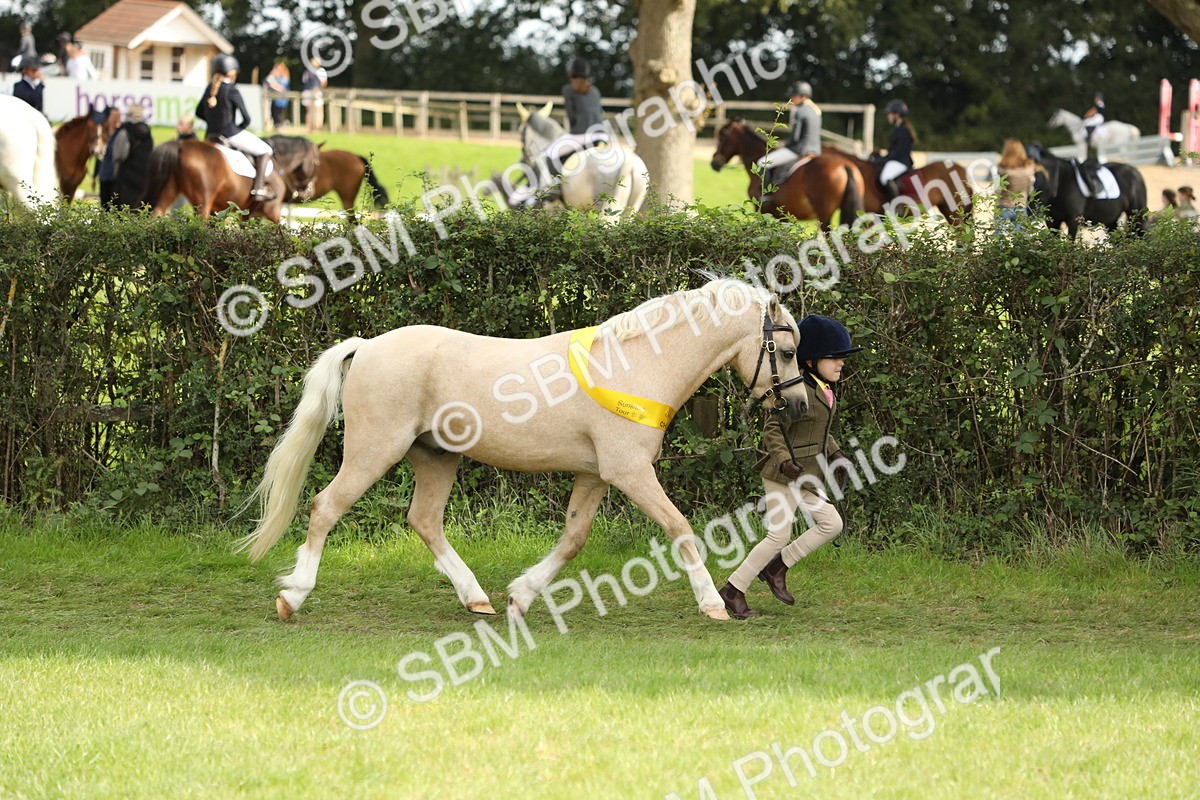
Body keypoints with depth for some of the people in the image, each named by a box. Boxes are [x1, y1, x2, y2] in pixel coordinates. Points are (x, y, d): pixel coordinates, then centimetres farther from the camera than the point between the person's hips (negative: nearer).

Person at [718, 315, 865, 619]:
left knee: (831, 524, 6)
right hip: (783, 476, -9)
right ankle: (733, 590, 2)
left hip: (805, 477, 9)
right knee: (779, 535, -8)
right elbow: (773, 429, -18)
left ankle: (777, 566, 15)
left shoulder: (826, 393, 12)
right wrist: (785, 462, -28)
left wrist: (834, 452, 11)